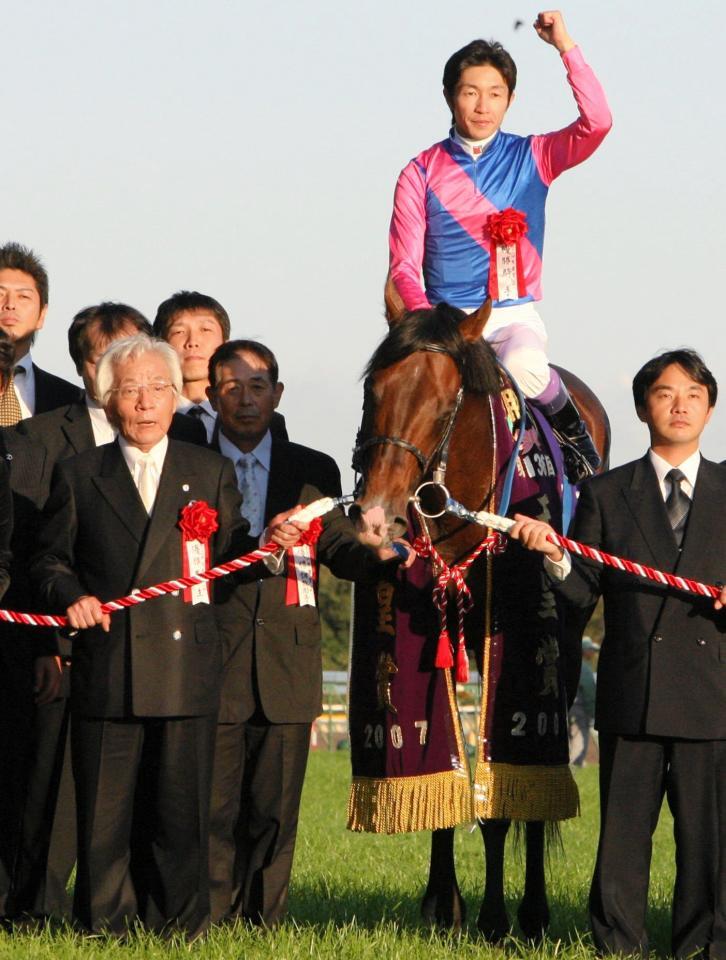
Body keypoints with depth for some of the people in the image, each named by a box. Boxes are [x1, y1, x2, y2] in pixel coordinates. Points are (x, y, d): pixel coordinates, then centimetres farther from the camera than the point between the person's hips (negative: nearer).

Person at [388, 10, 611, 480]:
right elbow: (405, 265, 1)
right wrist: (424, 315, -19)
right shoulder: (421, 173, 6)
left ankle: (572, 428, -6)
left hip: (514, 314, -1)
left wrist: (566, 46, -12)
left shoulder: (532, 158, 7)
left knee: (523, 366, -35)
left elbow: (597, 122, -10)